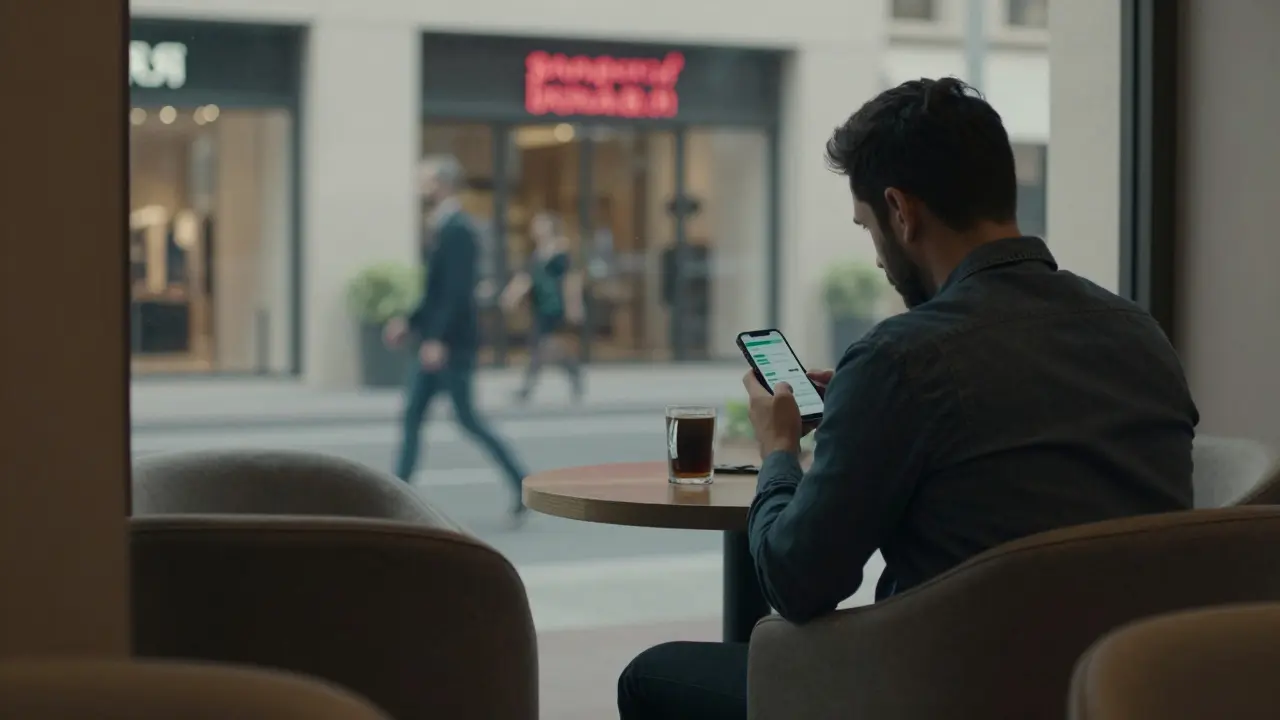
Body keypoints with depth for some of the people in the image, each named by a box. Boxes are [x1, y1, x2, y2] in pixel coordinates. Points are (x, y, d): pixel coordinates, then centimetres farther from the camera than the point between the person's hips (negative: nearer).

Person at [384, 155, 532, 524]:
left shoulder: (458, 232, -16)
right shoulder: (439, 230, 14)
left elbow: (457, 291, -23)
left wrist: (437, 339, -28)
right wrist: (410, 323, 17)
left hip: (453, 344, -10)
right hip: (437, 343, 10)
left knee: (467, 418, -3)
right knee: (413, 414, 6)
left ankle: (524, 488, 7)